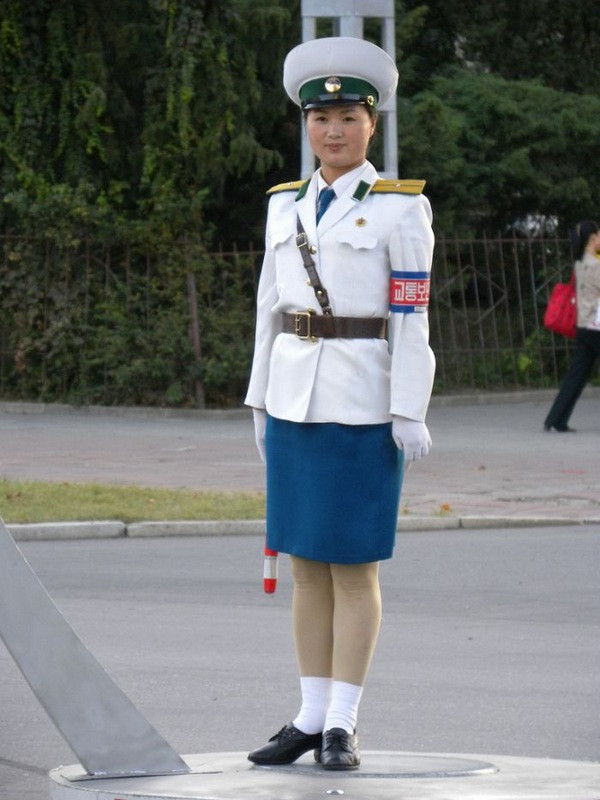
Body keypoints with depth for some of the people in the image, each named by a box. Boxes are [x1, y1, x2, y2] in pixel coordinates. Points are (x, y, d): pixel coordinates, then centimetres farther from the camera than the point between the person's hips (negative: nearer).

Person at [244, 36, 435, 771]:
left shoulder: (400, 208, -6)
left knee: (354, 565, -3)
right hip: (296, 400, 5)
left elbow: (411, 317, -9)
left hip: (364, 405, -5)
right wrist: (261, 404, 11)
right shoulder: (287, 206, 9)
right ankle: (311, 717, 13)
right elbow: (271, 310, 12)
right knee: (306, 562, 7)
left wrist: (411, 413, -13)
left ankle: (342, 726, 2)